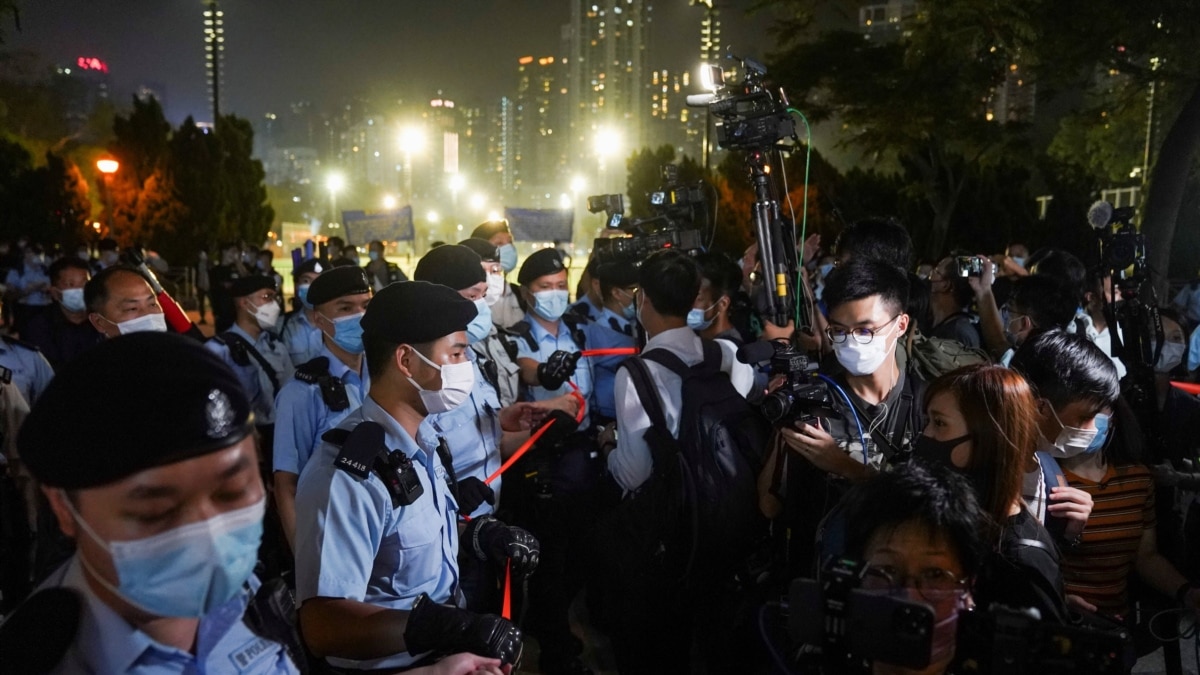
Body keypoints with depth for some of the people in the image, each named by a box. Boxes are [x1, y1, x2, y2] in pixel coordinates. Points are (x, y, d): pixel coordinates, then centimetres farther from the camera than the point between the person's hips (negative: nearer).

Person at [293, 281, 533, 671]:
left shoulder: (420, 440, 0)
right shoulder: (347, 475, -28)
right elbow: (324, 625, -31)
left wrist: (479, 533, -4)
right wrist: (445, 627, -41)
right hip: (391, 664, -7)